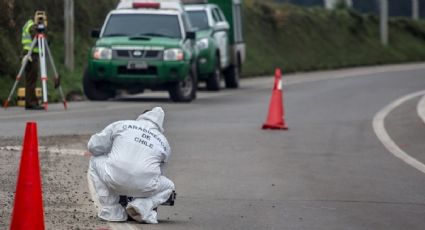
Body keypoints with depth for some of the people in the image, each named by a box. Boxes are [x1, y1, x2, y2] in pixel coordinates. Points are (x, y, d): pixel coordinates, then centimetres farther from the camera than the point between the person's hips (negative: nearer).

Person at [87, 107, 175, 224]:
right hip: (143, 187, 1)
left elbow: (93, 146, 14)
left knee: (95, 160, 30)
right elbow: (159, 172, 32)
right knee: (168, 186, 32)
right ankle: (142, 206, 1)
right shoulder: (164, 143, 22)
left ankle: (111, 210, 19)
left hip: (114, 180, -1)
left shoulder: (120, 125, 16)